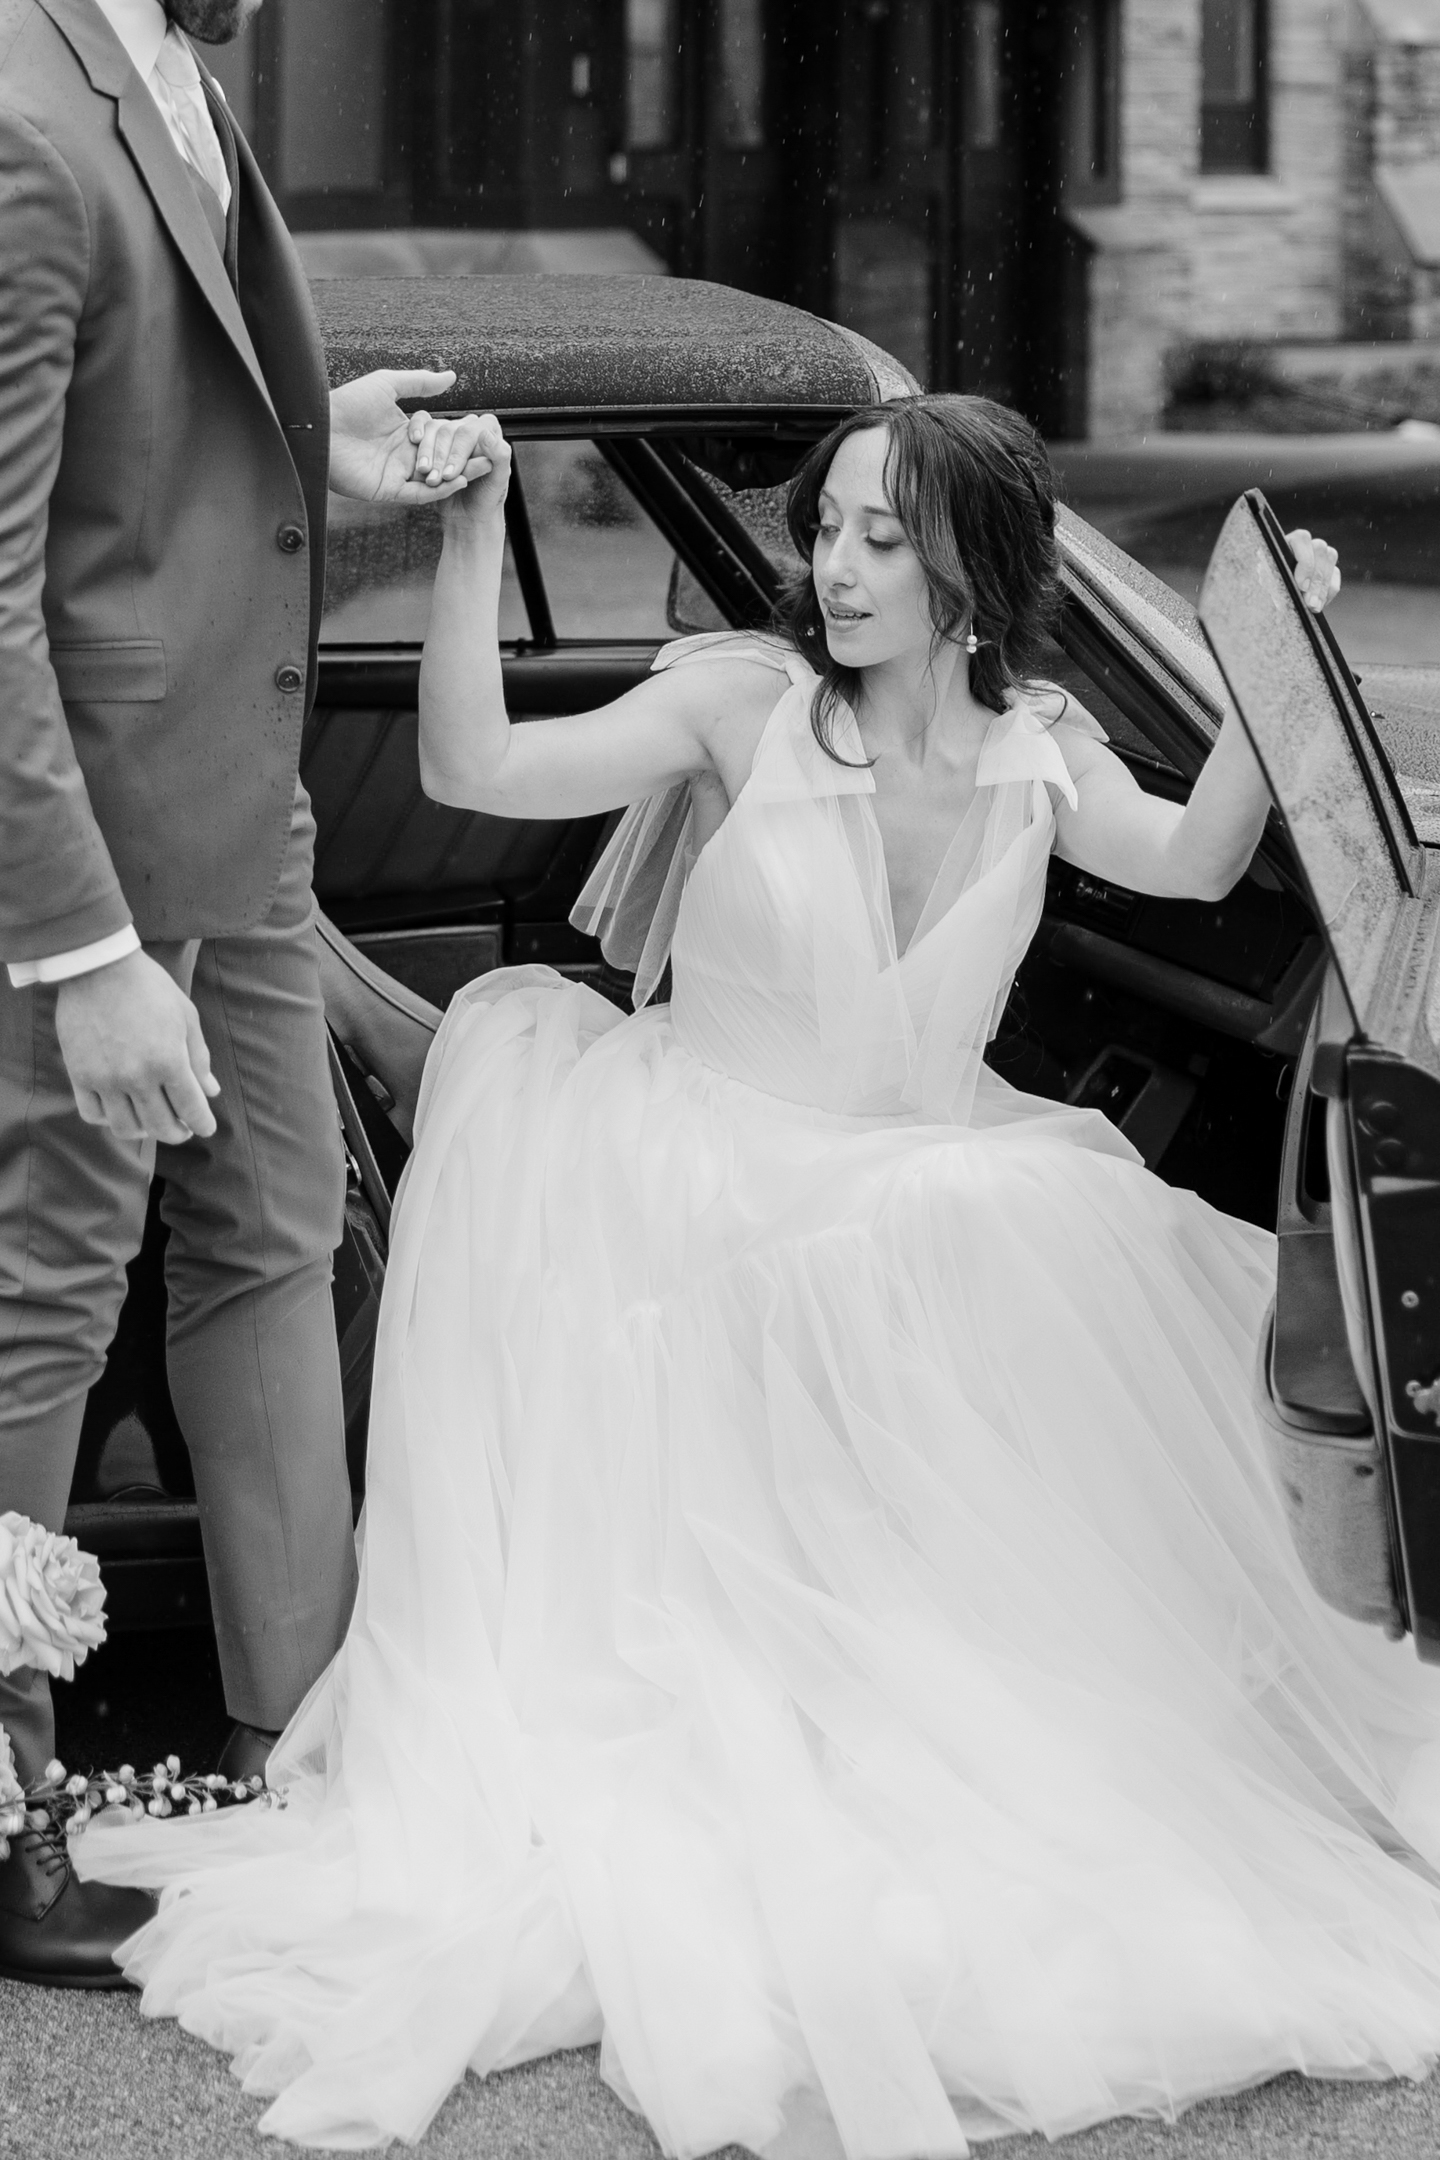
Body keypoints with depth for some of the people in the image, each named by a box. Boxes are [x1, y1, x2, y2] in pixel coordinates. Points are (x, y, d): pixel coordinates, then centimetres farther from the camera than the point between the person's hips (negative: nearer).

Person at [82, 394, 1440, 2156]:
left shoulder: (1032, 755, 3)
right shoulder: (745, 702, -8)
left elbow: (1193, 859, 22)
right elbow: (473, 768, -14)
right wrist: (474, 537, -22)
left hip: (917, 1230, 2)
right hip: (701, 1204, -2)